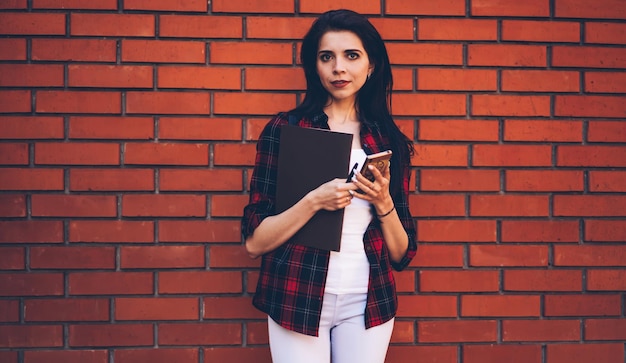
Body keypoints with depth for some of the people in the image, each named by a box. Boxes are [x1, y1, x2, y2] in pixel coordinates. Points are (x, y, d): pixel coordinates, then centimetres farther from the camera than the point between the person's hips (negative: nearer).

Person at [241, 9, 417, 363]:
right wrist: (315, 201, -19)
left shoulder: (389, 140, 4)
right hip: (298, 300, -2)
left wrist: (383, 203, -12)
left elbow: (402, 255, 5)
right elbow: (255, 241, -6)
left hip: (367, 303, 2)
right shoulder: (284, 129, -3)